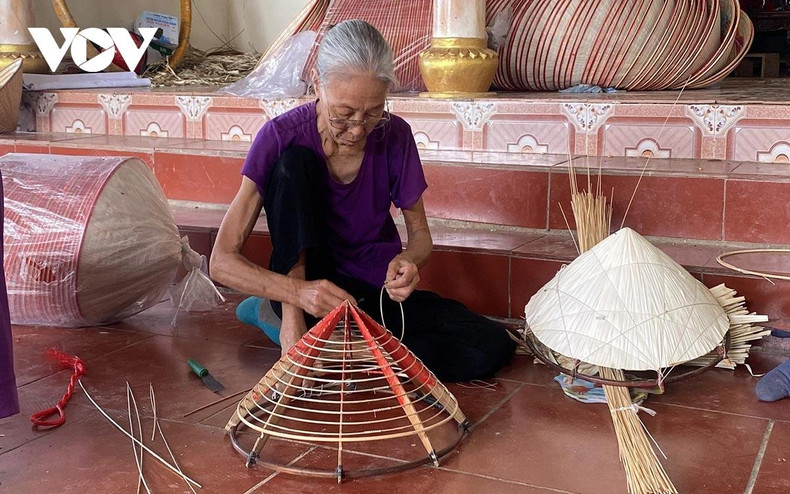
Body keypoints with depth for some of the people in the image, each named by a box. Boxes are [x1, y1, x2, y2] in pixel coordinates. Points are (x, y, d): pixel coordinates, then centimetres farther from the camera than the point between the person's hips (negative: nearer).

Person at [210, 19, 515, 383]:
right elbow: (222, 260, -21)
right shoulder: (281, 136, -18)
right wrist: (297, 293, -40)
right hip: (305, 283, -3)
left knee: (493, 347, -20)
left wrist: (408, 261, -24)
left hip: (376, 289, 3)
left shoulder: (395, 135, -11)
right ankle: (291, 320, -26)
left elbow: (420, 232, 2)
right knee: (293, 163, -24)